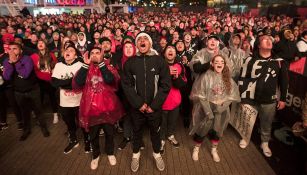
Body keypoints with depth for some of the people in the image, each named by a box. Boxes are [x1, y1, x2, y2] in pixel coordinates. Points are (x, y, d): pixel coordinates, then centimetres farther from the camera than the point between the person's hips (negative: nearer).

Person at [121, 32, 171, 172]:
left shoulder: (159, 61, -4)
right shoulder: (130, 62, -2)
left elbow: (165, 85, -7)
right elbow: (126, 85, -6)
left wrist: (154, 105, -12)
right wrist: (139, 103, -14)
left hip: (154, 107, 0)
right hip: (136, 107, 1)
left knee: (155, 131, 17)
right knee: (137, 131, 17)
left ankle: (157, 153, 42)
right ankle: (136, 154, 42)